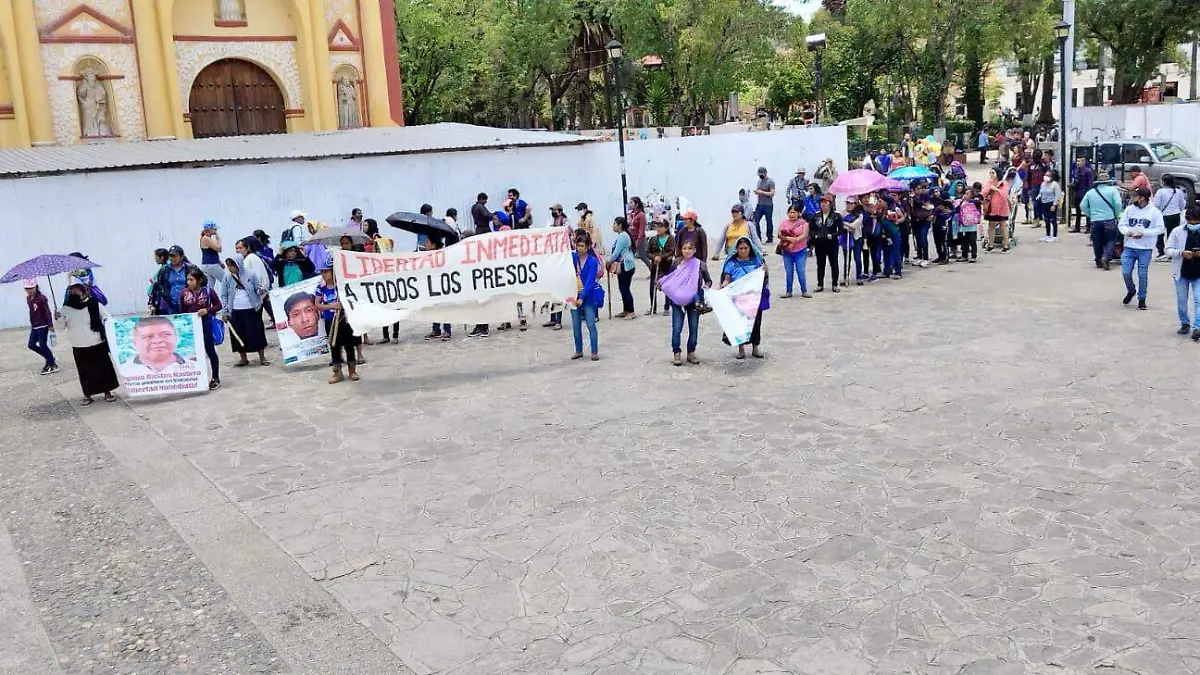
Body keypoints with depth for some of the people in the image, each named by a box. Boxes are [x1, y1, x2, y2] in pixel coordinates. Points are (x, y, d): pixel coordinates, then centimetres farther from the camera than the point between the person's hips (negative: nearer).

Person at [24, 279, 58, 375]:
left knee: (42, 345, -5)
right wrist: (32, 324, 17)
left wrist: (50, 325, -17)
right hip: (34, 326, 8)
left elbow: (47, 312, -15)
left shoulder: (41, 298, -15)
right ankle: (50, 358, 24)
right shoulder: (28, 298, 8)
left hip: (43, 325, -8)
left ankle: (52, 365, 7)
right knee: (31, 345, 8)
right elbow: (31, 312, 16)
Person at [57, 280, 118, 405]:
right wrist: (58, 319, -19)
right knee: (85, 371, 7)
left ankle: (107, 392, 19)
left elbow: (107, 319, 3)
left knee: (104, 368, 6)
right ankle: (87, 394, 18)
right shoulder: (66, 308, -1)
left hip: (98, 344, -1)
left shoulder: (94, 304, -5)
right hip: (79, 347, 1)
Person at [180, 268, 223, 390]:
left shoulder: (208, 291, -8)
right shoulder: (184, 293, 0)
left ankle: (215, 378, 17)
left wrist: (207, 310, -18)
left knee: (210, 351, 6)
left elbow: (218, 305, -1)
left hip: (205, 325, -3)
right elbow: (182, 312, 6)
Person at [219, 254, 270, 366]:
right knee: (239, 335, 7)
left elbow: (258, 290, 2)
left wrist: (262, 291, -22)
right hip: (235, 311, 3)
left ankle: (262, 358, 10)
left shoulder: (251, 275, -4)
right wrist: (225, 311, 2)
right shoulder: (228, 277, 2)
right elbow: (224, 295, 7)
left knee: (256, 333, 0)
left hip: (251, 310, -2)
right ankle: (243, 358, 21)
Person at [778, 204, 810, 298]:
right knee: (788, 272, 6)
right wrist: (789, 238, -20)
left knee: (801, 271, -4)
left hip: (800, 251, -3)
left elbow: (804, 235, -10)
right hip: (787, 252, 3)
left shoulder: (803, 223, 1)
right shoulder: (784, 223, 9)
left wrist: (794, 241, -19)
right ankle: (789, 291, 13)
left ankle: (804, 291, 4)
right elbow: (780, 235, -2)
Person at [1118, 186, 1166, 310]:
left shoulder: (1154, 212, -5)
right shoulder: (1129, 209, 2)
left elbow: (1160, 229, -5)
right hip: (1129, 247, 2)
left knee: (1143, 274, 2)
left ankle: (1141, 299, 16)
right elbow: (1121, 225, 7)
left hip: (1145, 249, -2)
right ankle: (1131, 291, 28)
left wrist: (1144, 233, -17)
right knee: (1126, 272, -2)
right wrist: (1126, 231, -14)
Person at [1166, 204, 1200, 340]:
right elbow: (1168, 250, -3)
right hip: (1181, 272, 1)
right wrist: (1181, 253, -21)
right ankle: (1185, 323, 28)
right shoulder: (1177, 231, -3)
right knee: (1181, 300, 11)